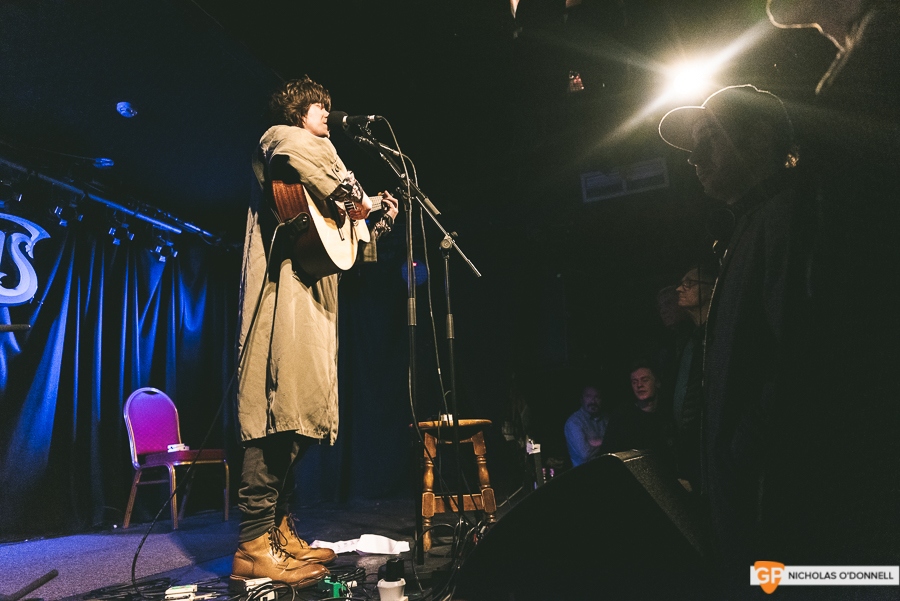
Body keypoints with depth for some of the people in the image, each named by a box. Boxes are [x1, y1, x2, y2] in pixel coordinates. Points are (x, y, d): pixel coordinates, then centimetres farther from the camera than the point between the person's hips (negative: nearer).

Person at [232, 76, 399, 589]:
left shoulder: (309, 187, 34)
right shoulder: (280, 136, 8)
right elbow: (298, 150, -19)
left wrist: (379, 221, 27)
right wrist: (350, 194, -11)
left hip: (312, 290, 10)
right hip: (285, 283, -10)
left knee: (305, 412, 6)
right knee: (284, 405, -17)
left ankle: (280, 530, 13)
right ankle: (255, 546, -12)